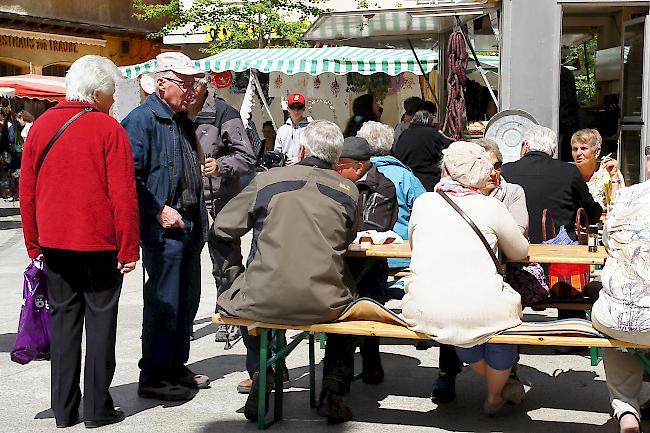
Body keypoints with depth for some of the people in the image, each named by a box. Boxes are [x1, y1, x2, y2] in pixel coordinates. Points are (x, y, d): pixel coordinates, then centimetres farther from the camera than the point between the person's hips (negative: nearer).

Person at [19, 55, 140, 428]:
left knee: (63, 317, 11)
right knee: (100, 319, 5)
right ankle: (98, 408, 9)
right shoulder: (108, 128, -9)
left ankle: (64, 409, 14)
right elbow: (123, 194, -13)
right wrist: (129, 248, -8)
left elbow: (27, 192, 9)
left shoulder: (41, 126, 6)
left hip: (53, 243, 5)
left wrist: (34, 244, 16)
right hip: (98, 243, -4)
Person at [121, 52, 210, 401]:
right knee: (164, 302, -5)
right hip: (163, 227, -9)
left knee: (187, 299, 15)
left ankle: (176, 366, 28)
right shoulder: (142, 120, -12)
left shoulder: (183, 121, 16)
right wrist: (159, 211, -19)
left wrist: (200, 217, 17)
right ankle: (153, 377, 5)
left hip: (189, 225, 9)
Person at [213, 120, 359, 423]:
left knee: (233, 299, 34)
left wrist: (235, 279, 22)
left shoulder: (266, 180, 5)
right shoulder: (349, 191, 6)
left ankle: (260, 373, 19)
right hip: (323, 305, 0)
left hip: (263, 303, 0)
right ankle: (333, 392, 22)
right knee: (348, 302, 34)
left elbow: (223, 230, 11)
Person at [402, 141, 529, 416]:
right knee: (507, 308, 30)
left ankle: (499, 385, 50)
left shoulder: (423, 202, 6)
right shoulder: (490, 206, 0)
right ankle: (494, 397, 45)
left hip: (424, 313, 2)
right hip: (480, 311, -2)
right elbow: (520, 252, 15)